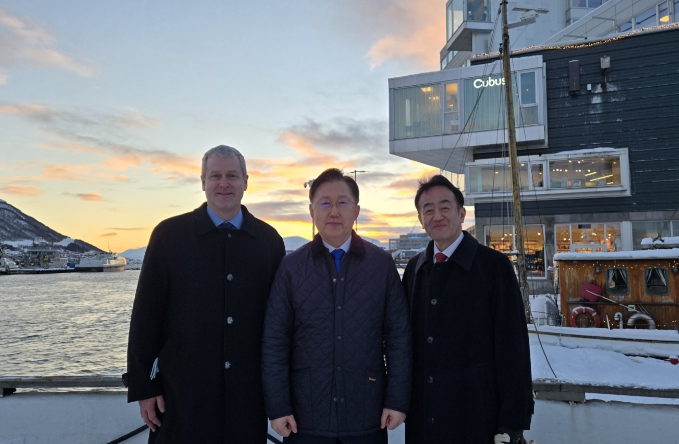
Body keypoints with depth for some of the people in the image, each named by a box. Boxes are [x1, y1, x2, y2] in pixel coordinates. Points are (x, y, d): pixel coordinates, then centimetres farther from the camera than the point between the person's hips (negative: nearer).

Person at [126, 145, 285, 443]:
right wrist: (143, 385, -2)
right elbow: (146, 315, -2)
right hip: (183, 389, -1)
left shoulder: (269, 240, 3)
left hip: (249, 390, 2)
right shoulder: (169, 234, -3)